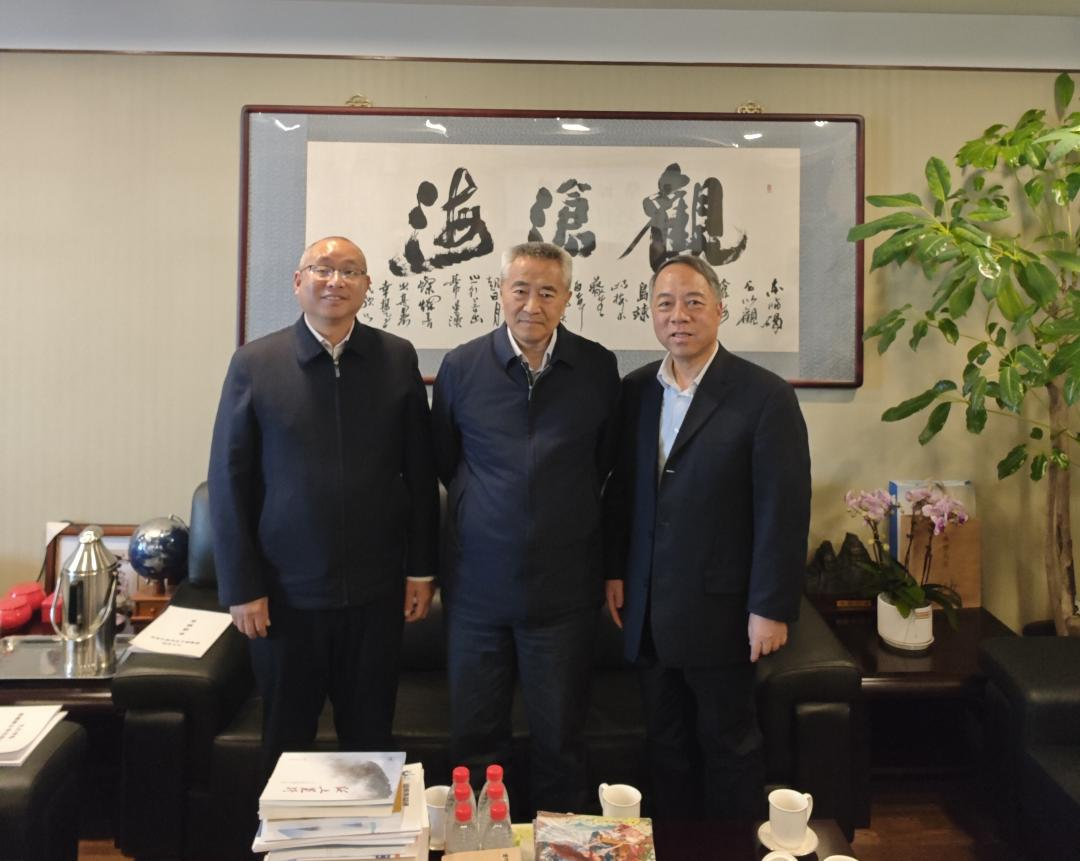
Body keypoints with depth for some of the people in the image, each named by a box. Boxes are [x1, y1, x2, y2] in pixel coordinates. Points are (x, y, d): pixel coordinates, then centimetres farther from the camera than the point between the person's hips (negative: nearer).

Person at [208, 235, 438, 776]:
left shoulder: (397, 359, 1)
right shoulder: (254, 363, -3)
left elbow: (420, 472, 3)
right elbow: (229, 482, -2)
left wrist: (421, 569, 2)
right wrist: (241, 588, -4)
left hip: (375, 590, 1)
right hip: (285, 593, -1)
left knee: (370, 736, 14)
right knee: (286, 739, 16)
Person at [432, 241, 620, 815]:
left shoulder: (598, 369, -2)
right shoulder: (461, 367, -1)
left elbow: (608, 463, 9)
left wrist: (566, 511, 9)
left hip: (565, 589, 0)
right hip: (477, 584, 1)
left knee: (560, 740, 11)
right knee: (474, 737, 11)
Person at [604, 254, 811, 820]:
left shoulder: (764, 396, -10)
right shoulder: (635, 391, 6)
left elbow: (784, 510, -12)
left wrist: (772, 608, -14)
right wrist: (614, 571, 8)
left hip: (719, 611, -5)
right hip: (646, 610, 5)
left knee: (728, 745, 10)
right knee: (667, 744, 16)